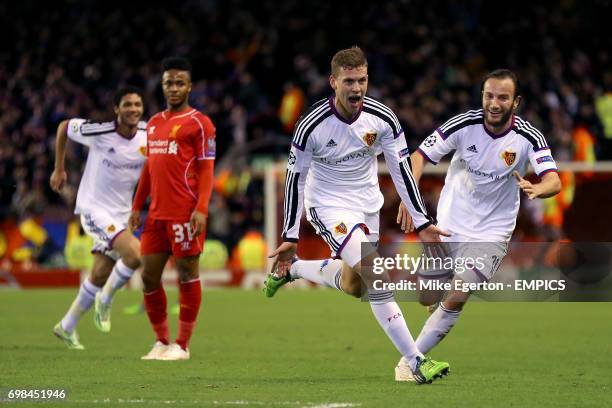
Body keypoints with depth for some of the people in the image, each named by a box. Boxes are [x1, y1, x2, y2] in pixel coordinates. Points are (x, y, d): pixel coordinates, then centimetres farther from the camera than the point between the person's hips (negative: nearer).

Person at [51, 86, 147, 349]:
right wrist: (59, 169, 6)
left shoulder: (149, 135, -6)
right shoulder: (98, 133, -17)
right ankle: (105, 300, 0)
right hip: (95, 208, -5)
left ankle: (66, 327, 30)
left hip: (122, 213, 5)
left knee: (100, 275, 11)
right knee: (135, 254, -25)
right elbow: (64, 127, 1)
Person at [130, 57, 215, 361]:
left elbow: (206, 169, -8)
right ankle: (162, 341, 16)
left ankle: (182, 345, 3)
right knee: (149, 275, 6)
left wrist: (201, 209, -17)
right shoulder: (154, 124, 18)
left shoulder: (198, 123, -3)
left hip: (185, 213, -7)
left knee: (187, 273, -2)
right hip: (157, 213, 7)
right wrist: (137, 206, 18)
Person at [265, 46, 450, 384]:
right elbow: (295, 179, -10)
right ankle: (416, 362, -24)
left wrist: (422, 223, -6)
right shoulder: (311, 125, -21)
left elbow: (401, 170, -3)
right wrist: (290, 237, -8)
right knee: (375, 273, -24)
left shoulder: (382, 119, -12)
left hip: (367, 204, 6)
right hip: (328, 205, -6)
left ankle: (290, 269, 43)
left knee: (353, 287, 17)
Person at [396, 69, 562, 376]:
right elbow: (420, 156, -12)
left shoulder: (528, 137, -16)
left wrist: (536, 189, -49)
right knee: (426, 299, 8)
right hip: (449, 224, 2)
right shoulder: (464, 124, -14)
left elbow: (553, 180, -26)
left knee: (456, 299, -19)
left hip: (491, 232, -2)